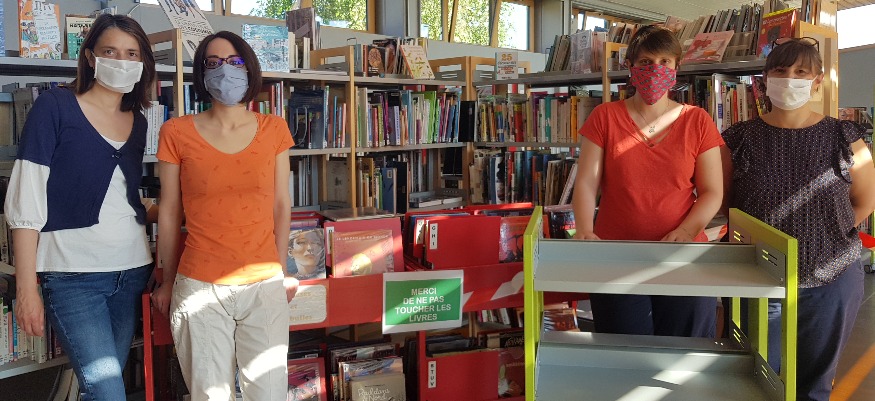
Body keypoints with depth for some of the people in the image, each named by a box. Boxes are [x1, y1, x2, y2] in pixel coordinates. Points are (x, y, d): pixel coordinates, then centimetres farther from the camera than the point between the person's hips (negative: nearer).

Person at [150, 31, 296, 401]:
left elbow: (281, 205, 9)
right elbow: (169, 212, 4)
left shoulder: (274, 130, 4)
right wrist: (168, 280, 9)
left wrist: (282, 270, 11)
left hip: (265, 287, 2)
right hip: (200, 288, -1)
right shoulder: (177, 133, -1)